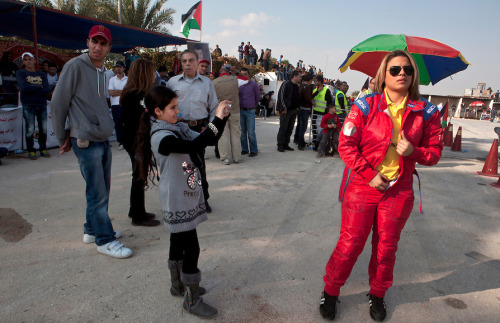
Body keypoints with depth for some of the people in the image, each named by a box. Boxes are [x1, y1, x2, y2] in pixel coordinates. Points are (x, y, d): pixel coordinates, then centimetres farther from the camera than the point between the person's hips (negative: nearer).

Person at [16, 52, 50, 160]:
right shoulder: (20, 73, 6)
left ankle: (43, 149, 15)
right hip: (28, 105, -2)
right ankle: (31, 151, 7)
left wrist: (31, 88, -7)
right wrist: (39, 87, -3)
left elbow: (47, 90, -2)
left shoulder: (41, 74, 11)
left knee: (43, 129, 2)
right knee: (30, 130, -3)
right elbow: (24, 86, -11)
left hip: (42, 104, 2)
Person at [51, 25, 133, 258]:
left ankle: (92, 229, 30)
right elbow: (59, 102, -7)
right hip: (86, 142, -8)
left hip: (103, 139, 8)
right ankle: (104, 240, 8)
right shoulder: (75, 66, -9)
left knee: (102, 190, 14)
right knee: (97, 193, -3)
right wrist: (62, 138, -1)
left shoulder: (101, 70, 14)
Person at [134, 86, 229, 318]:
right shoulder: (161, 137, -21)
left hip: (187, 197, 9)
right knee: (191, 248, -2)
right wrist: (217, 119, -30)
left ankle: (179, 285, 38)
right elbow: (195, 145, -35)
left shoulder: (179, 128, 6)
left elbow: (209, 140, 5)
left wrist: (223, 117, -9)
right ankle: (192, 299, 12)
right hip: (177, 201, -9)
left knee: (179, 242, 21)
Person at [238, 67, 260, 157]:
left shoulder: (253, 84, 1)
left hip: (250, 111, -3)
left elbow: (258, 97, 12)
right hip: (240, 111, 3)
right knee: (242, 132, 6)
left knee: (251, 132, -7)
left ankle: (254, 150, 1)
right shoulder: (238, 84, 6)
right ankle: (244, 149, 17)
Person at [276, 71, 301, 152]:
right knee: (283, 128, -3)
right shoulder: (286, 84, -9)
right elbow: (281, 96, -13)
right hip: (286, 111, -8)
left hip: (294, 110, 8)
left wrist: (297, 107, 12)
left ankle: (286, 145, 17)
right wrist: (284, 108, -15)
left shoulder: (297, 86, 15)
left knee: (290, 129, 9)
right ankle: (280, 146, 3)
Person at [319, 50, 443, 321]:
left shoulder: (425, 112, 1)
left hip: (398, 191, 3)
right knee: (350, 244, 3)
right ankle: (330, 292, 26)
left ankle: (377, 295, 39)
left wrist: (413, 151, -16)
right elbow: (346, 144, -8)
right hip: (362, 186, -2)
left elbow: (435, 151, 6)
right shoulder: (365, 106, -7)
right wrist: (370, 175, -14)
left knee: (386, 247, 15)